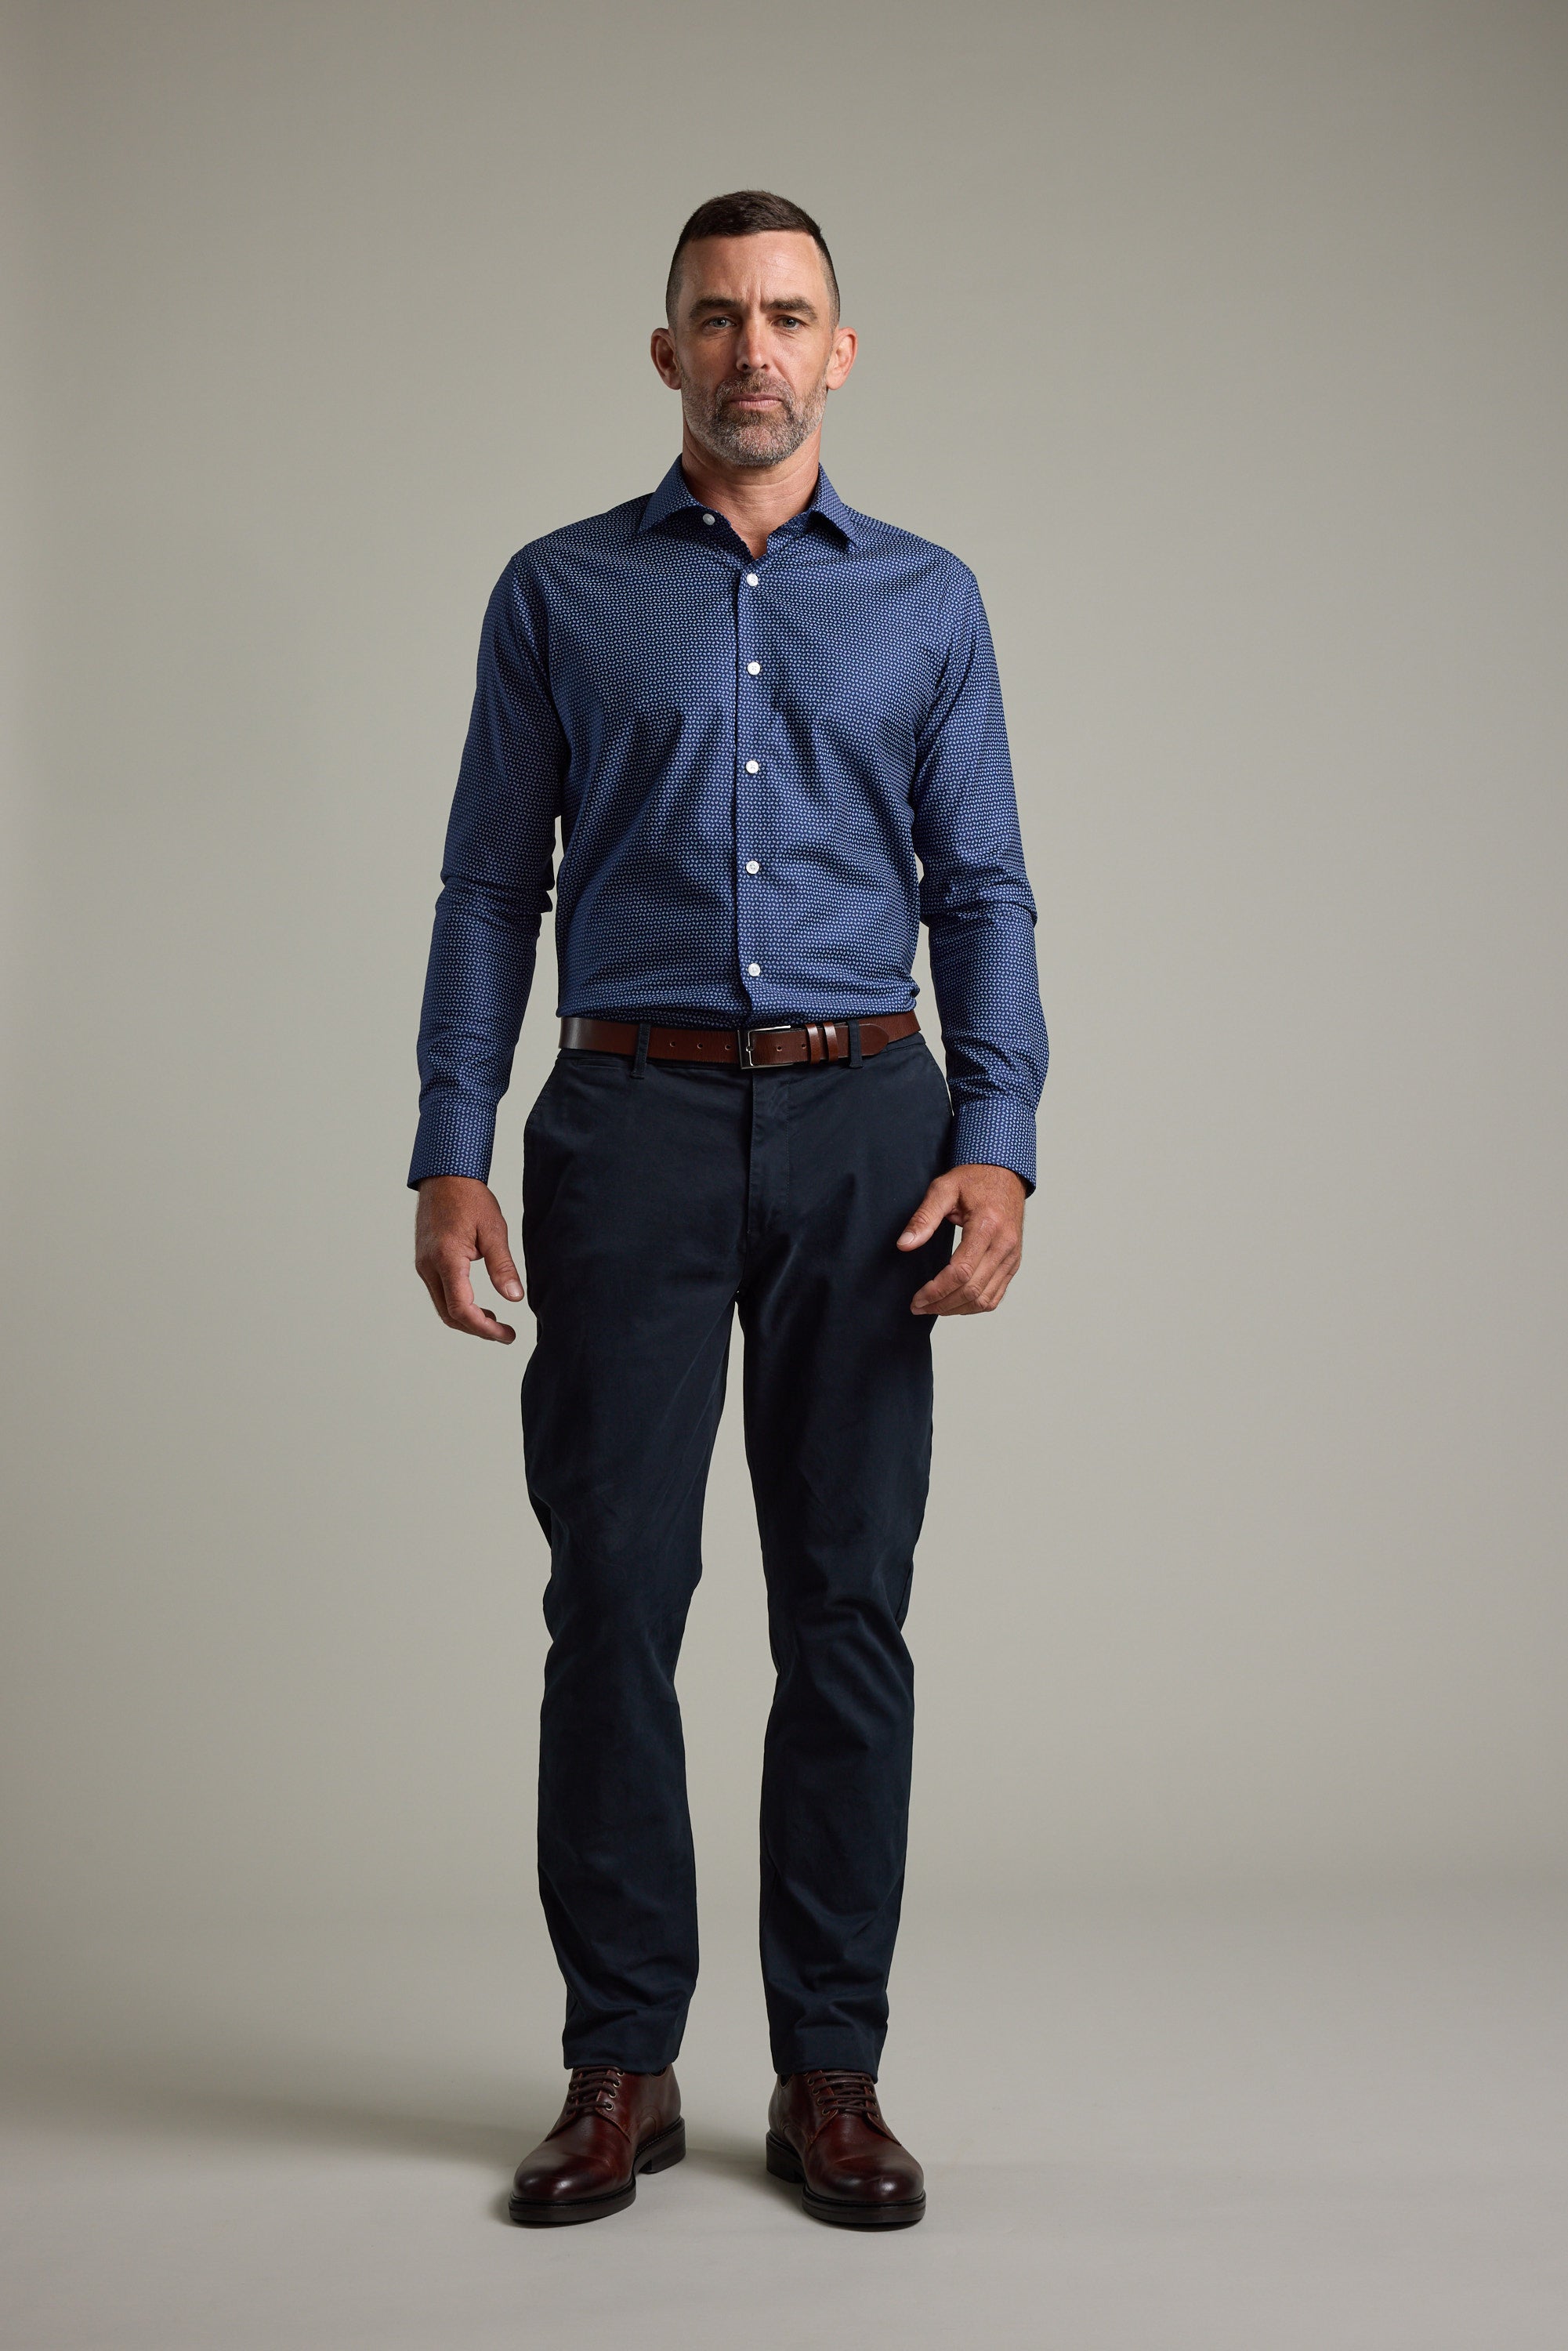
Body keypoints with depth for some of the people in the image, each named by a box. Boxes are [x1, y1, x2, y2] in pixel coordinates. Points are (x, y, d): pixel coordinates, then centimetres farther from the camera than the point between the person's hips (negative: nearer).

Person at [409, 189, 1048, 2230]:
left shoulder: (928, 602, 11)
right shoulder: (561, 593, 9)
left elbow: (984, 894, 6)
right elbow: (492, 889, 6)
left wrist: (997, 1145, -8)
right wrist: (451, 1156, -5)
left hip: (863, 1124, 1)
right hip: (634, 1122, 0)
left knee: (847, 1605, 3)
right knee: (615, 1597, -1)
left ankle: (831, 2068, 14)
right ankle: (621, 2066, 12)